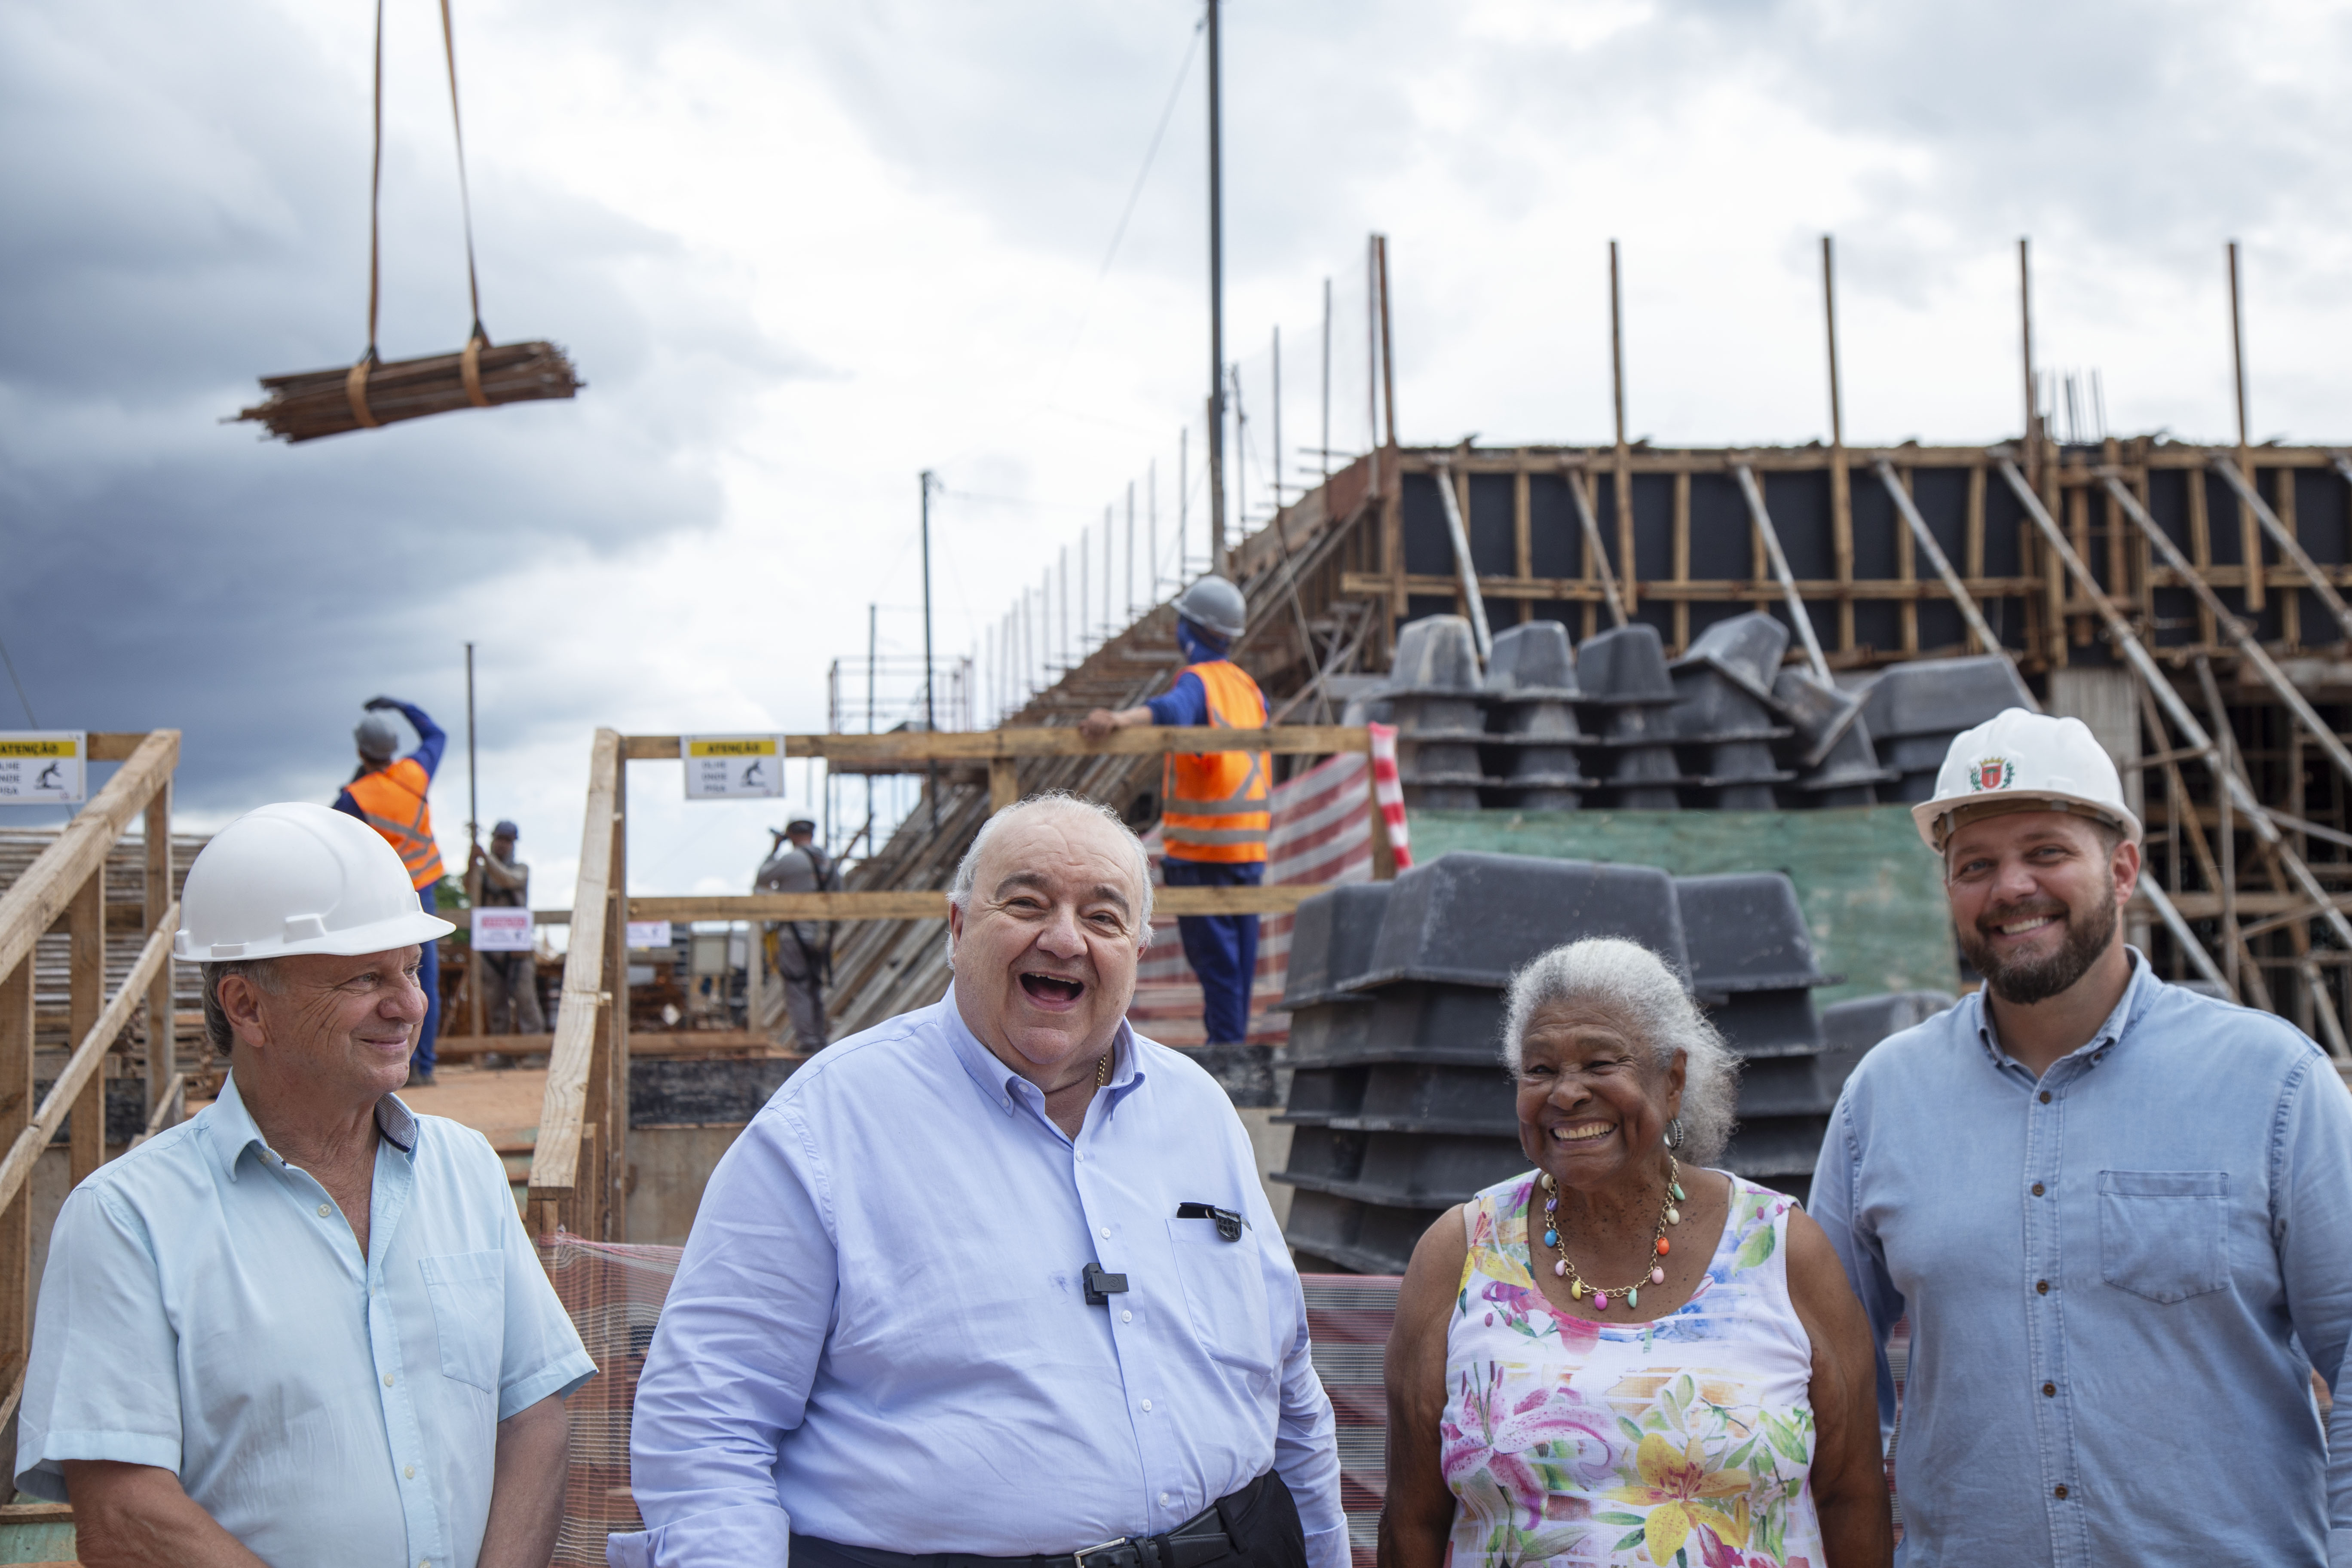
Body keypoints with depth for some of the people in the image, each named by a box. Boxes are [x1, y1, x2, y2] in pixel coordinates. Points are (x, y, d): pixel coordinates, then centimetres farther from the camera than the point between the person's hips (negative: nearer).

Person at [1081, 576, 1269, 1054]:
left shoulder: (1196, 682, -11)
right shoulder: (1248, 685, 15)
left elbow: (1171, 710, -35)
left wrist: (1120, 719, -53)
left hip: (1202, 846, -8)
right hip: (1249, 843, 8)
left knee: (1212, 951, -4)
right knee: (1239, 949, 12)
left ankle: (1226, 1042, -4)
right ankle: (1235, 1037, 17)